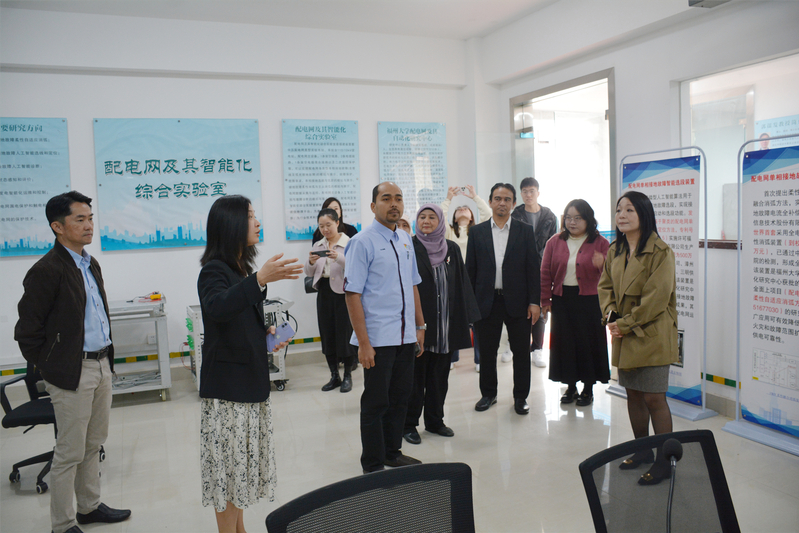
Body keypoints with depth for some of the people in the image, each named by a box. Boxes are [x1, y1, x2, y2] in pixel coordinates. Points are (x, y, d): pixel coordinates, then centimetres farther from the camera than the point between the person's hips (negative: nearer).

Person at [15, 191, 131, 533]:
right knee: (70, 453, 4)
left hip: (102, 365, 8)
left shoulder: (90, 265, 11)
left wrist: (107, 355, 15)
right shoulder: (47, 271, -15)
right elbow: (26, 331, -12)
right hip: (73, 373, -8)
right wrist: (48, 368, -6)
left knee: (93, 444, 19)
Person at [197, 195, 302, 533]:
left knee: (242, 460, 16)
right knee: (228, 460, -1)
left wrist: (267, 333, 5)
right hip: (227, 382, -8)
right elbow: (217, 308, -37)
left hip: (250, 377, 9)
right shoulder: (214, 270, -15)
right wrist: (261, 278, -48)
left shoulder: (243, 269, 11)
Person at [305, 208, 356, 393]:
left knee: (345, 332, -3)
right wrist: (311, 262, -11)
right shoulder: (317, 246, 11)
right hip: (324, 292, 5)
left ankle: (347, 375, 12)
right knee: (327, 333, 8)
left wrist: (339, 258, -32)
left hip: (343, 291, -5)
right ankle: (334, 376, 20)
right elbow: (309, 273, 10)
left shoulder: (349, 243, -5)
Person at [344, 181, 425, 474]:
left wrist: (420, 326, 15)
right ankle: (373, 466, 21)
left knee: (400, 397, 17)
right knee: (376, 402, 5)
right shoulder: (362, 242, -11)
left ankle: (393, 453, 36)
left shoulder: (405, 240, 11)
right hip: (378, 339, -7)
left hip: (405, 337, 7)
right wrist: (363, 343, -18)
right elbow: (352, 294, -15)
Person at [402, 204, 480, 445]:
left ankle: (435, 420, 27)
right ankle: (408, 424, 17)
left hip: (446, 324, 4)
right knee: (415, 375, 5)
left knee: (440, 375, 13)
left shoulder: (452, 249, 8)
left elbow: (462, 285, 8)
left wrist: (466, 317, 2)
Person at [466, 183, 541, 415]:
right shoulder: (477, 232, 5)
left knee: (521, 352, 6)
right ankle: (488, 394, 26)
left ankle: (520, 396, 21)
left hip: (517, 302, 0)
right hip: (486, 301, 1)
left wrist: (534, 301, -5)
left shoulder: (525, 231, 4)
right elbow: (470, 269, 5)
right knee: (487, 352, 10)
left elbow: (533, 268, 1)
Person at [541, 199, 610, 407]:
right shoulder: (555, 242, 7)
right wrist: (545, 300, 2)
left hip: (589, 302, -2)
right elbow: (546, 273, 7)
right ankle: (570, 387, 22)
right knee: (565, 343, 7)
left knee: (588, 342, 3)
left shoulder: (600, 243, 1)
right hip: (562, 300, 2)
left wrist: (602, 265, -24)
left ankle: (588, 388, 19)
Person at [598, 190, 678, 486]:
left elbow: (657, 297, -18)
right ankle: (642, 450, 32)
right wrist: (610, 315, -5)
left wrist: (626, 324, -16)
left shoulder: (660, 252, -13)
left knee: (654, 398, -3)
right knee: (633, 394, 16)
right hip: (624, 337, 7)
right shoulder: (614, 251, 9)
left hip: (651, 336, -7)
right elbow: (605, 286, 13)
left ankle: (664, 460, 12)